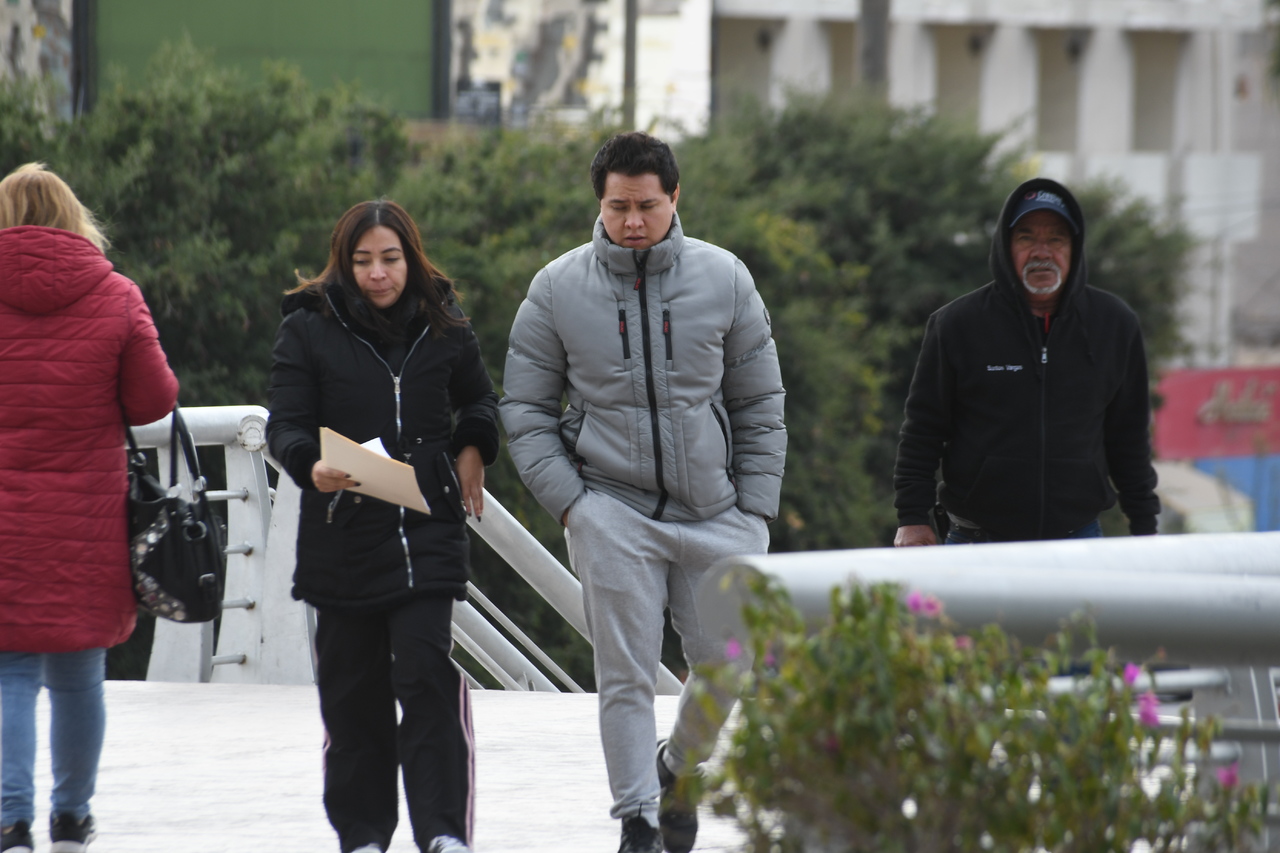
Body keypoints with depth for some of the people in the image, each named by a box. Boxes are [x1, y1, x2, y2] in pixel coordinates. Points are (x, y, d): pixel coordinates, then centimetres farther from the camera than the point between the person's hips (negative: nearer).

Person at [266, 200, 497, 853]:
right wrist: (311, 466, -25)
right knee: (352, 689, 5)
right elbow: (285, 423, -5)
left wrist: (473, 448, 7)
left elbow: (479, 399, 26)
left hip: (429, 530, 0)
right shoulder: (308, 329, 1)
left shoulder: (444, 328, 8)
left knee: (429, 678, -11)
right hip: (342, 534, 0)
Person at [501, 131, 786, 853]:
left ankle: (681, 770, 29)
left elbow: (760, 406, 9)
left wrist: (757, 509, 2)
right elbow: (526, 410, 6)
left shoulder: (723, 279, 3)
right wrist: (569, 501, -5)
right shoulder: (559, 290, 1)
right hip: (612, 512, -1)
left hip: (716, 513, 1)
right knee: (627, 676, -6)